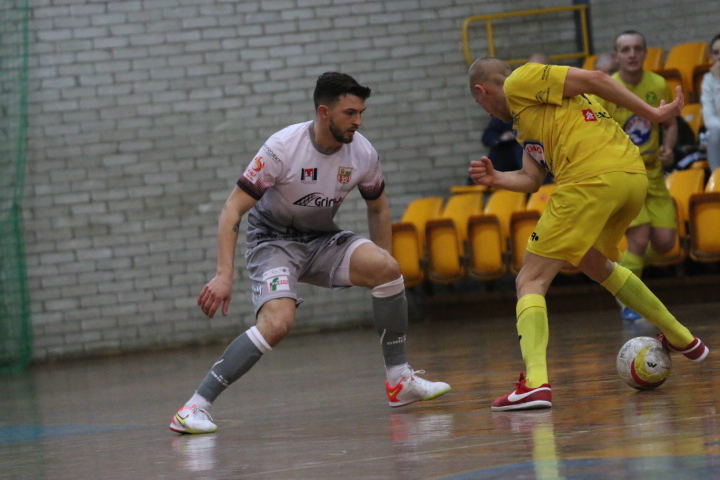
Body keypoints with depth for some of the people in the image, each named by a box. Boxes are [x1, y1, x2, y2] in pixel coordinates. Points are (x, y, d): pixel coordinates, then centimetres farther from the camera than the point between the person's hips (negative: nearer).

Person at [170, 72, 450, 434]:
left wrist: (382, 273, 11)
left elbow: (378, 207, 12)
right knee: (278, 322, -30)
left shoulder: (363, 153, -9)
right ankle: (196, 407, -26)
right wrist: (224, 275, -30)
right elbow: (233, 210, -21)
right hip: (273, 239, -5)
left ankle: (399, 380, -7)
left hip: (322, 240, 5)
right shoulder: (283, 148, -23)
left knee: (387, 269, -22)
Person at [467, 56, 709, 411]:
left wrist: (651, 114, -3)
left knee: (531, 281, -6)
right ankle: (682, 339, 43)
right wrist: (495, 179, 0)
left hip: (592, 178, -10)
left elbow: (594, 79, -4)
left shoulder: (520, 81, 5)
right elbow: (531, 179, 20)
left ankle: (534, 382, -23)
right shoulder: (527, 123, 31)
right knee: (595, 265, 34)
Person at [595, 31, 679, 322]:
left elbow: (670, 125, 13)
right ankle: (628, 304, 2)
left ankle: (630, 267, 29)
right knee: (640, 238, -17)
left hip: (653, 175, 4)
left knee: (665, 241, -4)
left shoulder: (658, 86, 1)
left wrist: (668, 148, -6)